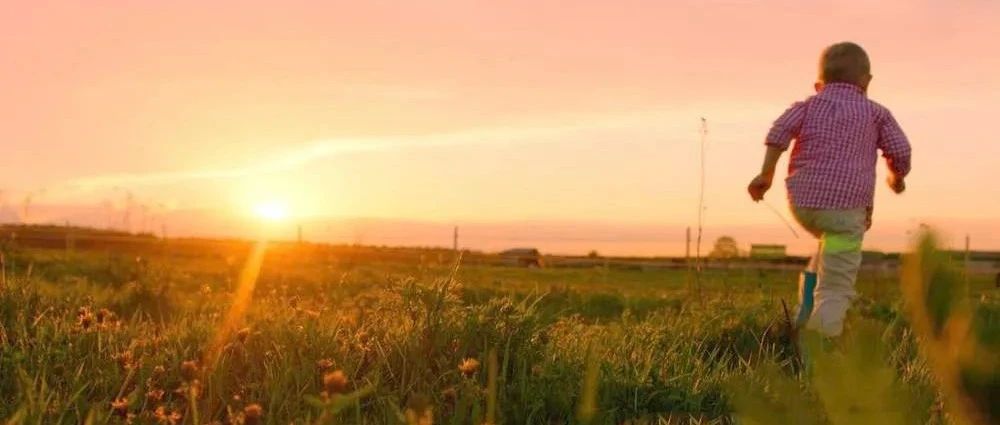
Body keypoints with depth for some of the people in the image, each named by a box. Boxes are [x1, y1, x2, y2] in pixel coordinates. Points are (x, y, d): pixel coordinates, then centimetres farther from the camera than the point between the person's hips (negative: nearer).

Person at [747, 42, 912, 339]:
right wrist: (897, 178, 26)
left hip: (803, 202, 4)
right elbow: (900, 150, 6)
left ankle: (808, 299, 19)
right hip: (846, 204, -4)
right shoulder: (875, 113, 13)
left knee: (831, 241, 33)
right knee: (836, 286, -3)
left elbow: (780, 130, -2)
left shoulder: (808, 105, 16)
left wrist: (766, 173, -4)